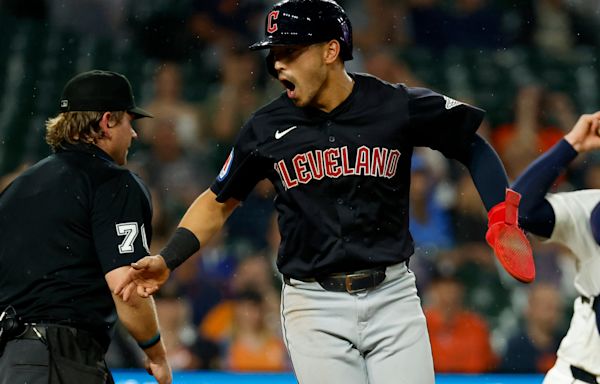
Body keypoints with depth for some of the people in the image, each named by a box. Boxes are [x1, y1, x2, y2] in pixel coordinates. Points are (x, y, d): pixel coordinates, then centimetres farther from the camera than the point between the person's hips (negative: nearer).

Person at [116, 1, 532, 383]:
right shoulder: (266, 129, 0)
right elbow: (220, 201, 13)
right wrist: (167, 261, 2)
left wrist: (499, 213, -5)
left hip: (391, 298, 0)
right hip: (314, 307, 0)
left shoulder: (399, 107, -5)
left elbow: (472, 145, 8)